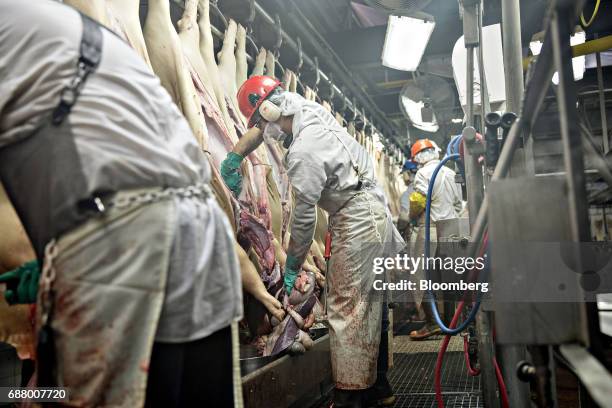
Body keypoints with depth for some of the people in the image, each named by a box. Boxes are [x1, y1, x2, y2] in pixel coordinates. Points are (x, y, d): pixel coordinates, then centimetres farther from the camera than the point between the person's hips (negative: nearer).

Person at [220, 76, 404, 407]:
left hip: (357, 219, -10)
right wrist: (233, 159, 16)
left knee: (345, 307, -7)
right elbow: (261, 126, 22)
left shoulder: (303, 154, -22)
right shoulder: (310, 110, 4)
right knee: (367, 304, 14)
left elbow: (304, 219, -16)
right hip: (373, 211, 10)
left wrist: (292, 268, -5)